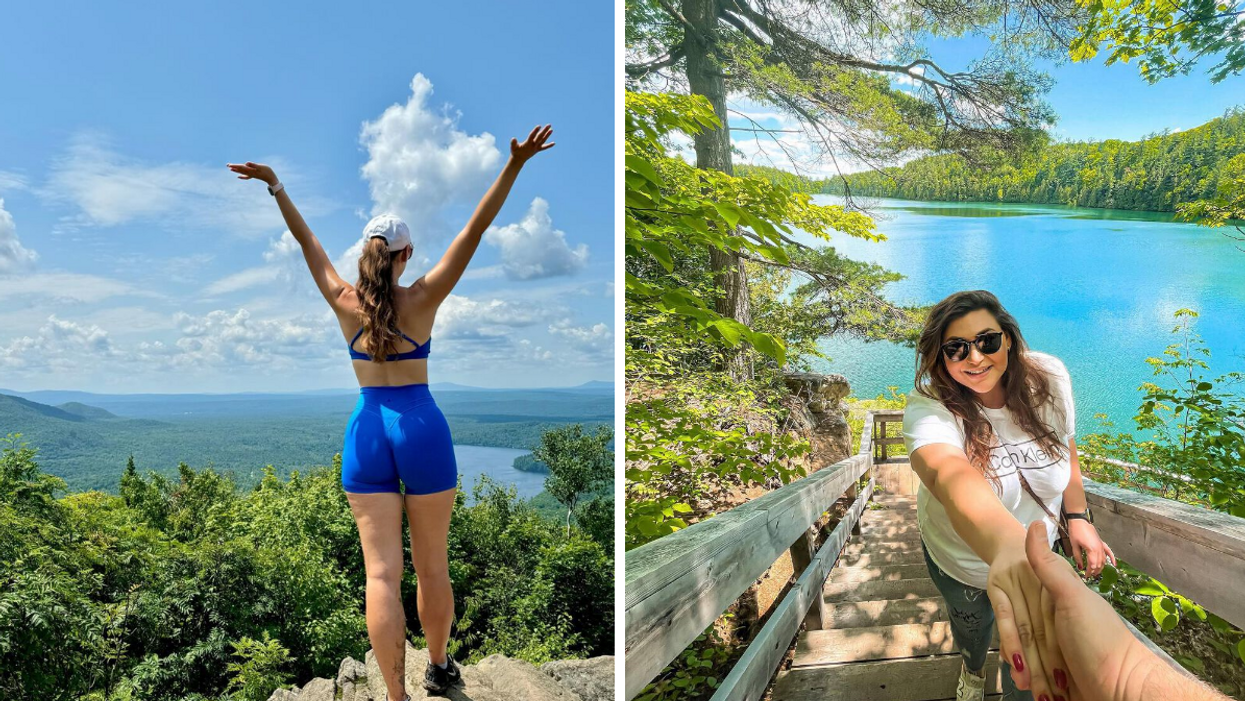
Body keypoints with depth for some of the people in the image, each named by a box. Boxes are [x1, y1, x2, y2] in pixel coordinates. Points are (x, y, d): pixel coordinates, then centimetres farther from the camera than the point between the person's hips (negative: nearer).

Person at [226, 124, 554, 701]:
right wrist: (515, 164, -12)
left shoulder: (344, 302, 0)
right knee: (432, 567, 14)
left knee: (382, 572, 2)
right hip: (422, 430, -2)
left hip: (366, 435, 2)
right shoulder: (423, 299, -6)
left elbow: (306, 241, 13)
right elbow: (475, 229, -10)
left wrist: (275, 186, 21)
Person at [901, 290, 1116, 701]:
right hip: (959, 558, -1)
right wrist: (1007, 547, -76)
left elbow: (1067, 447, 0)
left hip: (1038, 553, 2)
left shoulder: (1049, 378, -21)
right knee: (970, 627, 30)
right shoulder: (929, 407, -36)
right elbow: (948, 473, -58)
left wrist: (1077, 517, 3)